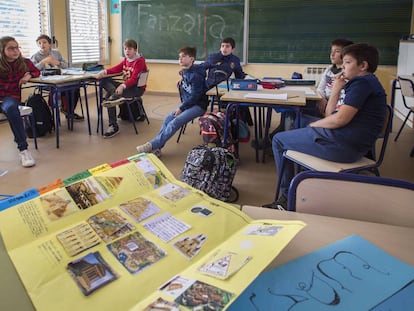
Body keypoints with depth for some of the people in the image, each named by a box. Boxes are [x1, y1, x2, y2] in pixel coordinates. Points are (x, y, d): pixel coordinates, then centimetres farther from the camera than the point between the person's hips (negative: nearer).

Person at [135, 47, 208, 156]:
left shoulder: (196, 74, -18)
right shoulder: (184, 72, 8)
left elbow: (195, 96, -19)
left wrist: (181, 108, -15)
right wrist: (182, 105, 4)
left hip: (198, 105, -8)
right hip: (187, 103, 8)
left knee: (175, 122, -24)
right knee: (168, 119, -11)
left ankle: (152, 145, -26)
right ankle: (156, 148, -15)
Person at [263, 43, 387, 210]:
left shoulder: (362, 82, -11)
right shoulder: (364, 83, 21)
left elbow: (340, 119, -22)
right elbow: (329, 115, 16)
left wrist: (313, 125, -6)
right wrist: (336, 90, 6)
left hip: (344, 145, -11)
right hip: (350, 142, 11)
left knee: (279, 140, 0)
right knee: (298, 124, 31)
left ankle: (288, 197, 8)